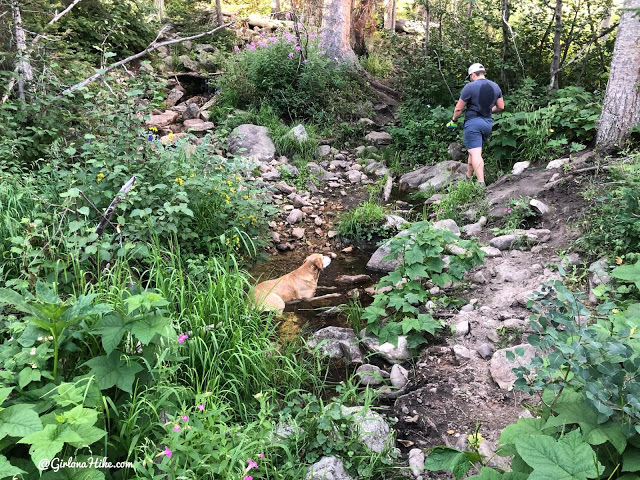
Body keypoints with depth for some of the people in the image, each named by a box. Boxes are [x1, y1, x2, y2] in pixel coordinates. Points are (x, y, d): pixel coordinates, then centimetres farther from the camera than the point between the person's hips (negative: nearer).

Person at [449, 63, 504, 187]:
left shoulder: (470, 87, -10)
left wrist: (454, 120, 9)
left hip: (473, 122, -7)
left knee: (475, 153, -11)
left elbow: (458, 108, -7)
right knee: (474, 151, 19)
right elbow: (501, 107, 14)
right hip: (488, 123, 7)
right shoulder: (495, 87, 9)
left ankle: (481, 183, -19)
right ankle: (468, 177, 28)